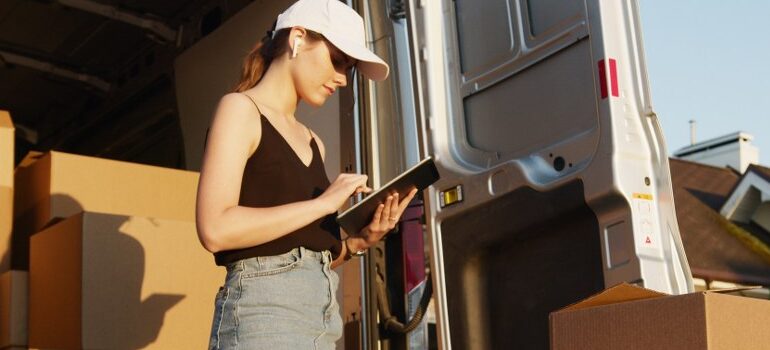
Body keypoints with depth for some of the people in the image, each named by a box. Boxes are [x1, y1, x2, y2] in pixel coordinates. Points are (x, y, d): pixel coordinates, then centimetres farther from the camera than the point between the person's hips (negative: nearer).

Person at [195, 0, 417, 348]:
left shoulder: (313, 143, 20)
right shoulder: (241, 109, -1)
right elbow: (215, 229, -15)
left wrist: (359, 240, 0)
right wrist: (323, 203, -12)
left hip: (322, 311, 7)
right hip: (264, 308, -7)